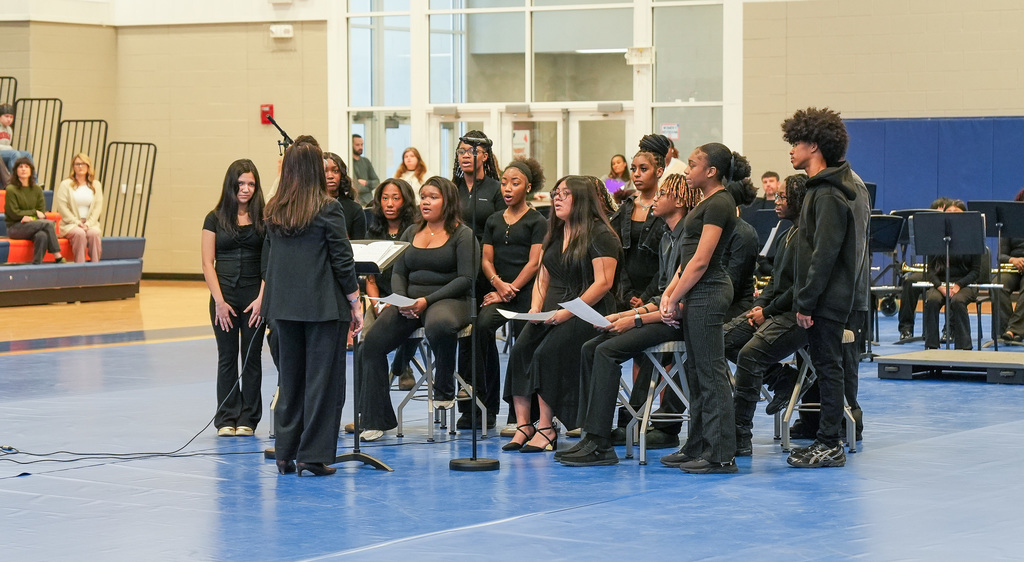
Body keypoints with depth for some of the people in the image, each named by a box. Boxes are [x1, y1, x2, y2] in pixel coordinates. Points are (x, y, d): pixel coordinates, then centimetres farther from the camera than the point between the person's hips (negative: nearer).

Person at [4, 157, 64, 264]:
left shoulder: (37, 190, 10)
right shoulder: (11, 189, -4)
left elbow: (42, 213, 6)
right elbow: (14, 213, -8)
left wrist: (30, 218, -15)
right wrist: (34, 212, -5)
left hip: (32, 225, 4)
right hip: (14, 228, -4)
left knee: (42, 235, -32)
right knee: (49, 223, -26)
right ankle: (57, 256, -26)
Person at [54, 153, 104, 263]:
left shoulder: (96, 185, 14)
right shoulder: (66, 184, 6)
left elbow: (98, 207, 6)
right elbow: (62, 207, -3)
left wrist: (88, 223, -9)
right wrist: (76, 222, -12)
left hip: (90, 224, 2)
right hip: (70, 224, -2)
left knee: (94, 233, -32)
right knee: (79, 233, -35)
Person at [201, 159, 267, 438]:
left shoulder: (264, 219, 2)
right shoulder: (215, 219, 3)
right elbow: (208, 263, 1)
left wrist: (262, 298, -11)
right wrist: (219, 301, -7)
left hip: (255, 296, 0)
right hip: (224, 294, 0)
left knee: (252, 357, 4)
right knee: (227, 357, 4)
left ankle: (247, 419, 11)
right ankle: (227, 419, 9)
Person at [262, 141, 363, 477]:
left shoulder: (273, 211, 5)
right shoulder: (327, 209, -9)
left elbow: (268, 259, 13)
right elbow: (343, 261, -9)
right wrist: (355, 305, -2)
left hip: (284, 306, 5)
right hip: (324, 307, -5)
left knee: (290, 379, 12)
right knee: (322, 379, 0)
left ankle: (286, 455, 15)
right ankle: (314, 457, -2)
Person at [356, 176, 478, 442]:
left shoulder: (462, 235, 0)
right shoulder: (411, 233, 18)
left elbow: (466, 278, -9)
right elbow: (398, 272, 15)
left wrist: (427, 301, -17)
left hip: (448, 300, -5)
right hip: (409, 302, 5)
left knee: (438, 325, -42)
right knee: (372, 343, -16)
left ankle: (444, 390, -15)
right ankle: (376, 420, -8)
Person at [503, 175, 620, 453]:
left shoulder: (600, 235, -6)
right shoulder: (555, 234, 20)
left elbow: (603, 283, -14)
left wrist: (568, 312, -18)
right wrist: (536, 308, 4)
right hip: (552, 310, 7)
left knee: (547, 352, -28)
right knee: (520, 350, -18)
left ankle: (546, 427, -22)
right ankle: (523, 425, -20)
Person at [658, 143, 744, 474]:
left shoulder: (719, 204, -15)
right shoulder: (708, 203, 16)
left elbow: (701, 261, -18)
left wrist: (675, 300, -14)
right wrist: (670, 292, 6)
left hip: (708, 294, -10)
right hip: (697, 295, 10)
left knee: (711, 373, -7)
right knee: (696, 372, 14)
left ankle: (721, 455, -4)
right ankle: (697, 448, 21)